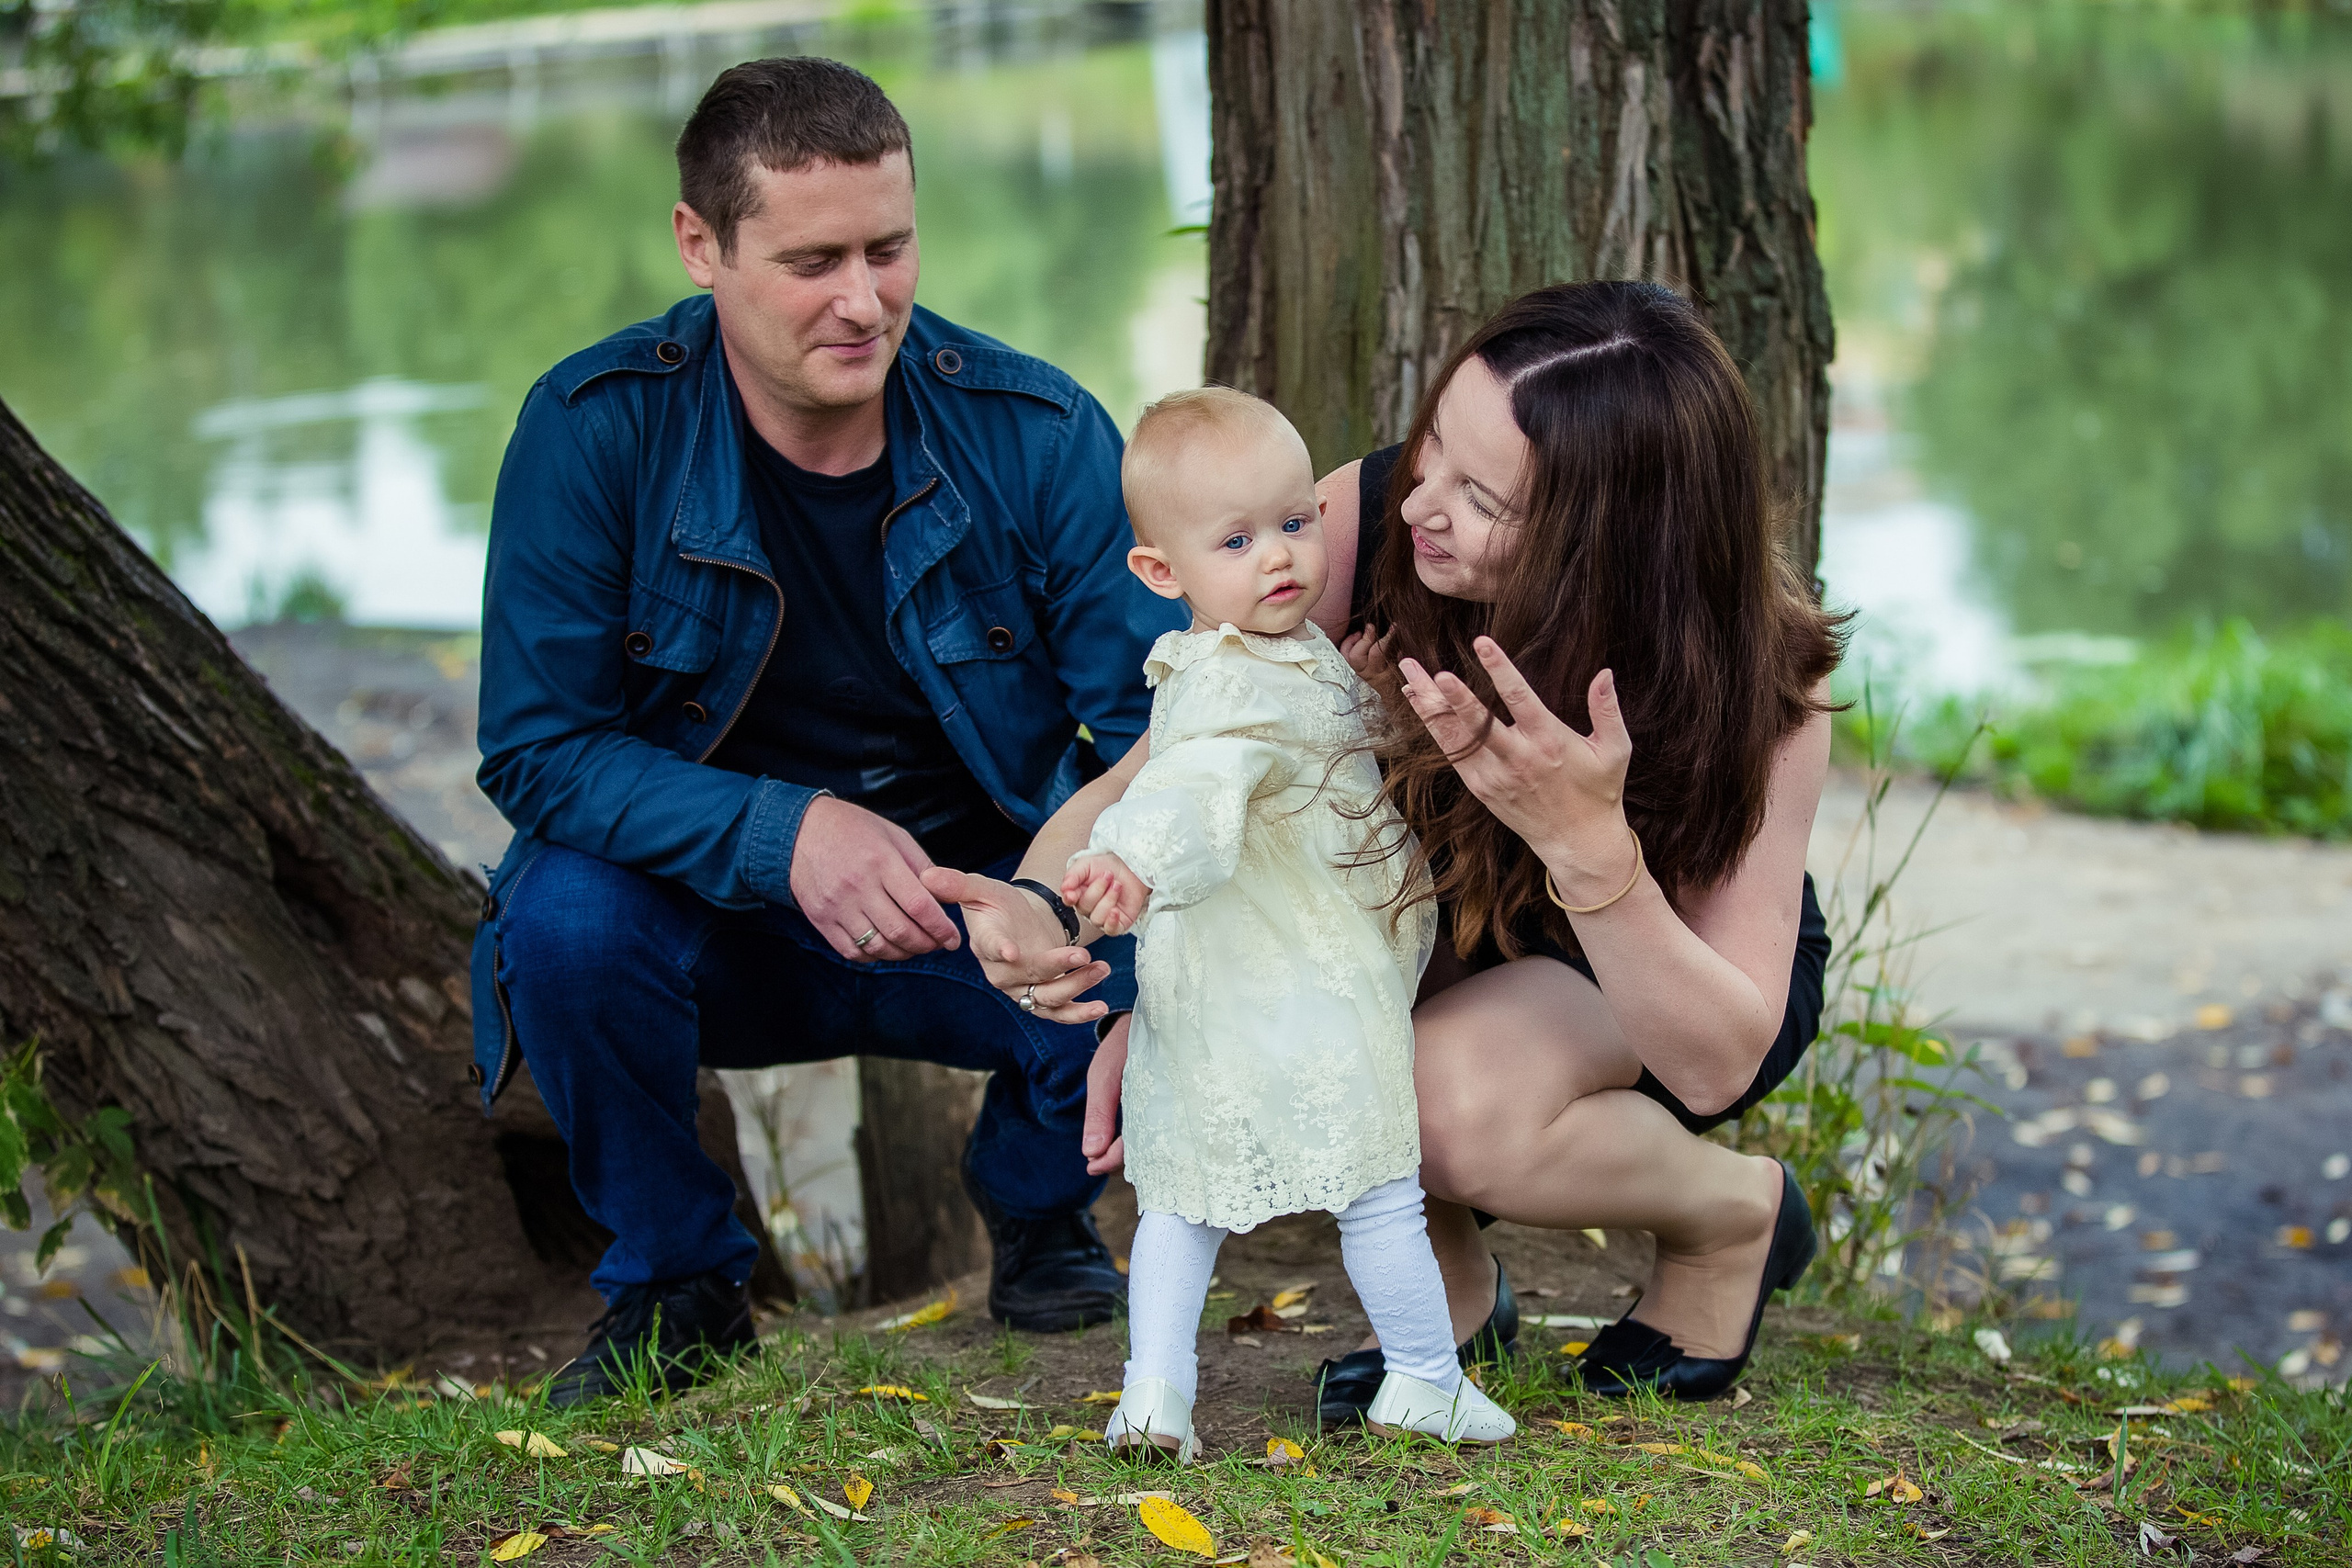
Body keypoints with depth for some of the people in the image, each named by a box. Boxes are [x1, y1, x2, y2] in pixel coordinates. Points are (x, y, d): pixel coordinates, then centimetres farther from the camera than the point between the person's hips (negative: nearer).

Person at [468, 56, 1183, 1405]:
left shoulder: (1039, 433, -13)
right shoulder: (594, 431, -16)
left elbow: (1162, 718, -16)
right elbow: (539, 747, -18)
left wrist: (1068, 897, -39)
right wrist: (783, 833, -34)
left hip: (985, 913, 1)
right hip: (716, 921, 0)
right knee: (566, 919, -32)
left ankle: (1038, 1205, 9)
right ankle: (677, 1277, -2)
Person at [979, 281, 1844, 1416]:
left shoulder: (1760, 675, -32)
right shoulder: (1366, 523, -28)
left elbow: (1718, 1064, -33)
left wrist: (1590, 843, -50)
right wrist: (1034, 905, -42)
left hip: (1672, 971, -3)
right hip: (1437, 940, 3)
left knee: (1461, 1100, -36)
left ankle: (1736, 1215, -2)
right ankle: (1446, 1278, 1)